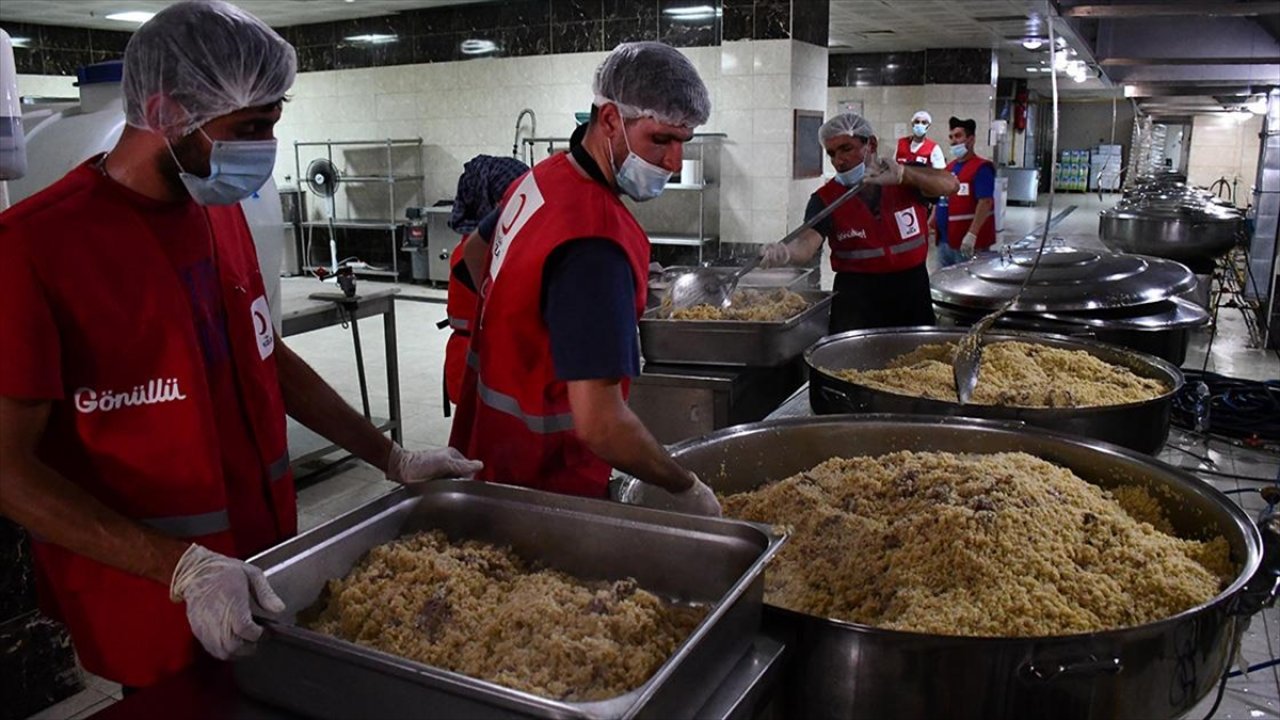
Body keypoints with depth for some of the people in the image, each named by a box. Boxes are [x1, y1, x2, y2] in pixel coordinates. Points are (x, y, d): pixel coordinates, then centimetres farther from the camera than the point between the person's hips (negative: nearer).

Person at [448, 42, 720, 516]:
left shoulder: (542, 178, 0)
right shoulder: (594, 246, -30)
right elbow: (599, 424, -34)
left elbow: (477, 251, 22)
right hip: (544, 481, -9)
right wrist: (684, 489, -20)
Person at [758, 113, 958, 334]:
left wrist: (902, 174, -35)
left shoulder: (908, 180, -3)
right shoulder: (826, 198, -7)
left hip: (912, 291, 2)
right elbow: (808, 243, -21)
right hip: (857, 296, -1)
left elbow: (949, 185, -19)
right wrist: (787, 253, -45)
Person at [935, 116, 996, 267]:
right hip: (944, 240, 9)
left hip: (967, 242, -9)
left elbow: (985, 203, -19)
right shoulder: (949, 167, 16)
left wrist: (972, 234, -27)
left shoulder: (981, 167, -10)